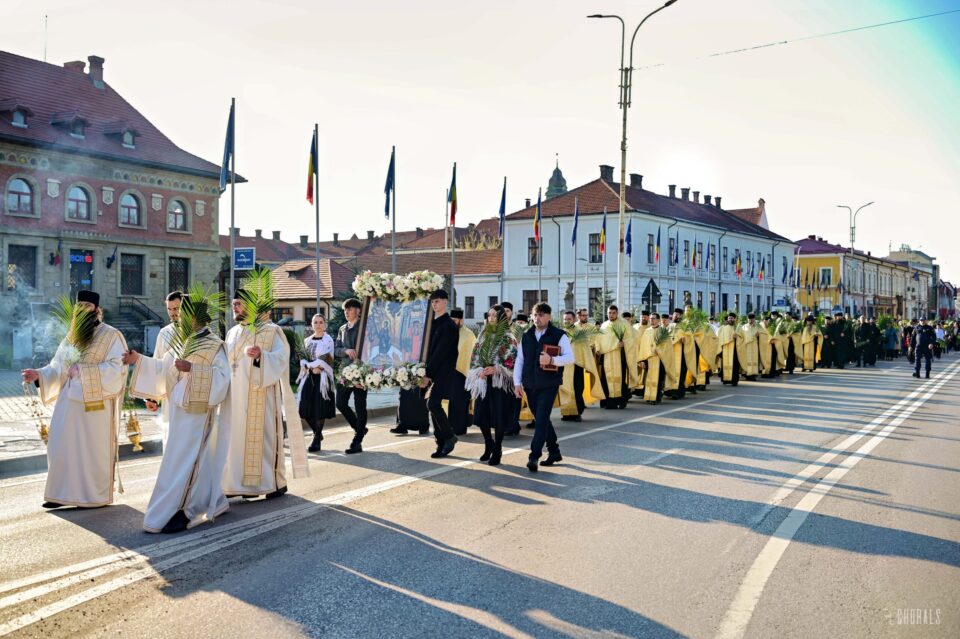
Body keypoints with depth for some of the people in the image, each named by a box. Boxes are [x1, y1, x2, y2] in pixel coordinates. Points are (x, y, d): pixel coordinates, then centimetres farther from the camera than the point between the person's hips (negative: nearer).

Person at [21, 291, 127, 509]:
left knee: (94, 448, 2)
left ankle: (96, 496, 13)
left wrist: (84, 371, -19)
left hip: (95, 403, -6)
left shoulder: (111, 336, -4)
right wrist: (39, 374, -10)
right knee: (62, 446, 4)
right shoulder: (71, 337, 15)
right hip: (69, 401, 6)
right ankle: (63, 493, 14)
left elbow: (116, 368, -14)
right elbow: (58, 367, 9)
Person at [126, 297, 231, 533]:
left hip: (195, 411, -8)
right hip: (178, 410, 8)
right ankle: (213, 503, 27)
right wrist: (139, 359, 4)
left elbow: (222, 376, -19)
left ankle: (176, 513, -2)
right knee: (197, 460, 14)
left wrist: (192, 368, -27)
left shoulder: (214, 345, -10)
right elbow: (163, 367, 14)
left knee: (181, 461, -7)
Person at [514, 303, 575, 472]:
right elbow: (519, 360, 12)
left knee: (541, 419, -12)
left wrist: (552, 359, -25)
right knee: (541, 419, 12)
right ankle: (554, 452, 26)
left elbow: (570, 357, -9)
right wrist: (517, 382, 4)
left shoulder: (559, 335, -2)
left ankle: (534, 456, -12)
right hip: (530, 385, 5)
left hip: (549, 384, -5)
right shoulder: (526, 336, 11)